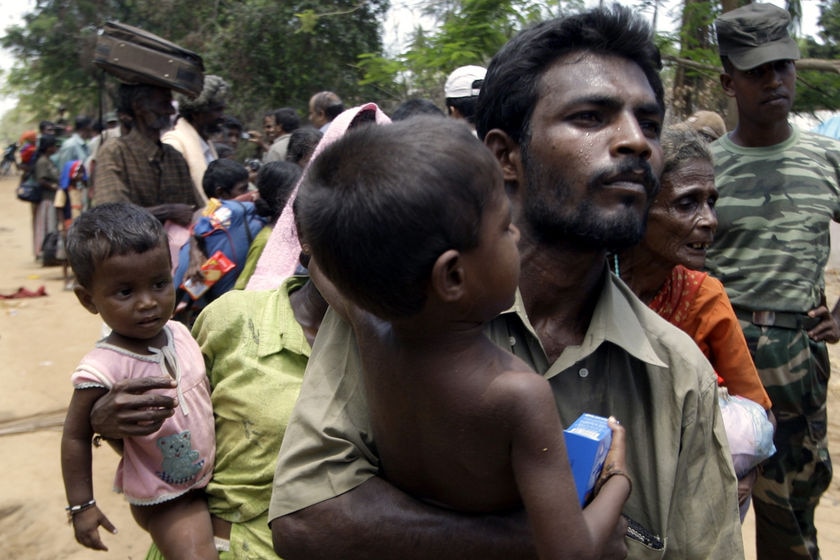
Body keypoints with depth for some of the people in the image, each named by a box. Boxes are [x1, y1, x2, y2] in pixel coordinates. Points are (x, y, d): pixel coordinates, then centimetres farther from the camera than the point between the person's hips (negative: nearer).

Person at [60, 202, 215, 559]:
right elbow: (76, 437, -14)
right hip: (165, 499, -6)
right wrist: (81, 506, -11)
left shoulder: (179, 333, -9)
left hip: (213, 477, 6)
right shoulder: (103, 369, -26)